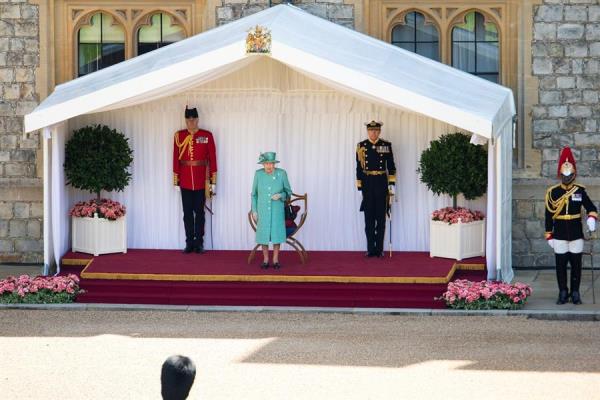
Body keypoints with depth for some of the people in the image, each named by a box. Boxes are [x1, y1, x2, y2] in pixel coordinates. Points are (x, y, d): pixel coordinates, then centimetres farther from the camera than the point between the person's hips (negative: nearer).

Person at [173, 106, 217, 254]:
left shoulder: (207, 136, 0)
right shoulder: (179, 136, 3)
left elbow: (212, 158, 1)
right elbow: (176, 158, 5)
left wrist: (213, 182, -2)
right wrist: (176, 179, 2)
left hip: (201, 181, -1)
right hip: (185, 182, 1)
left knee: (199, 211, 3)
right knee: (187, 212, 5)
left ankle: (199, 242, 9)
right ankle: (189, 242, 10)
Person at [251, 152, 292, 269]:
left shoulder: (281, 174, -9)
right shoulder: (258, 174, -6)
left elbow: (288, 192, 1)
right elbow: (254, 193, 3)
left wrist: (280, 195, -21)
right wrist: (254, 210, 0)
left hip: (277, 210, -1)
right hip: (263, 210, 1)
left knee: (276, 232, 1)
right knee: (263, 233, 3)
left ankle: (276, 260, 13)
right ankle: (265, 260, 15)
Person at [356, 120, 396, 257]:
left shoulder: (386, 145, 4)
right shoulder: (361, 146, 4)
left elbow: (391, 167, 6)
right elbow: (359, 168, 5)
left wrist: (392, 185, -1)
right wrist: (359, 187, 1)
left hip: (381, 183, 0)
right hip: (367, 183, 0)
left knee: (381, 217, 1)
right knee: (369, 218, 2)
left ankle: (379, 249, 4)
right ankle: (370, 249, 5)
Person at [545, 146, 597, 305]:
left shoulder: (580, 191, 2)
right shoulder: (553, 192, 0)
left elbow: (590, 207, 5)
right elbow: (549, 215, 3)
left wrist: (591, 218, -18)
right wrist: (549, 235, 1)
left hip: (576, 234, 0)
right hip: (559, 235, 0)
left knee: (576, 263, 3)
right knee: (560, 264, 1)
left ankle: (575, 293, 11)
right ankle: (563, 293, 10)